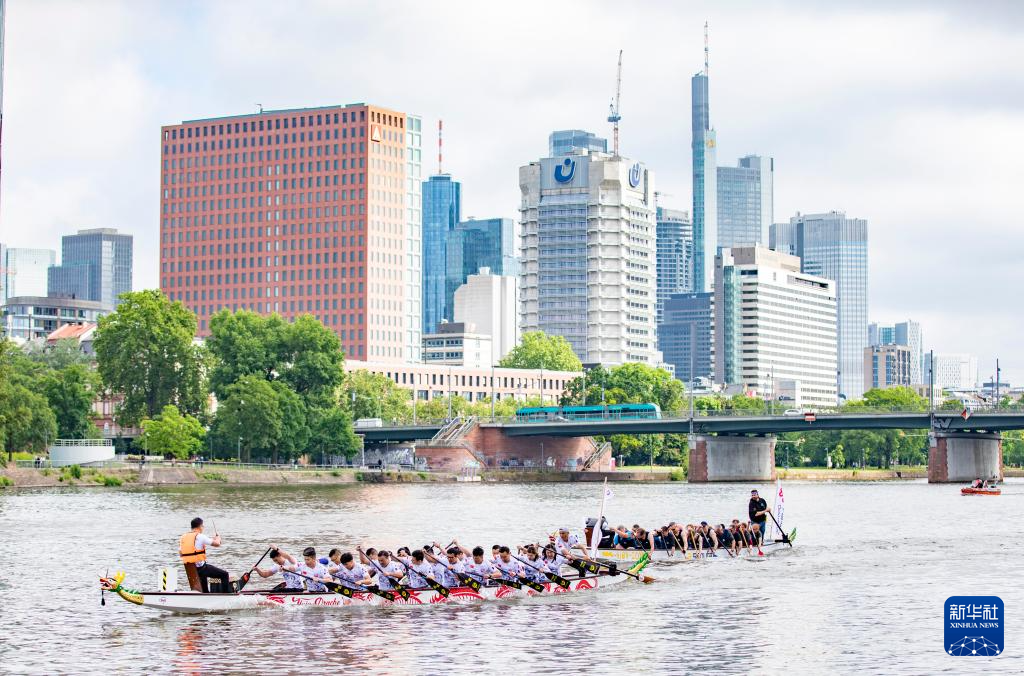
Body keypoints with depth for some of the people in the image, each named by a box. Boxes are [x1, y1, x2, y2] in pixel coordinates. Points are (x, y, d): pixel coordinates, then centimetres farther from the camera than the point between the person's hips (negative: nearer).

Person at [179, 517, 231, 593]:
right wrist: (218, 538, 11)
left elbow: (180, 554, 15)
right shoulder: (200, 536, -12)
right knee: (224, 574, 3)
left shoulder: (183, 537, 7)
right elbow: (217, 544, -12)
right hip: (201, 567, -7)